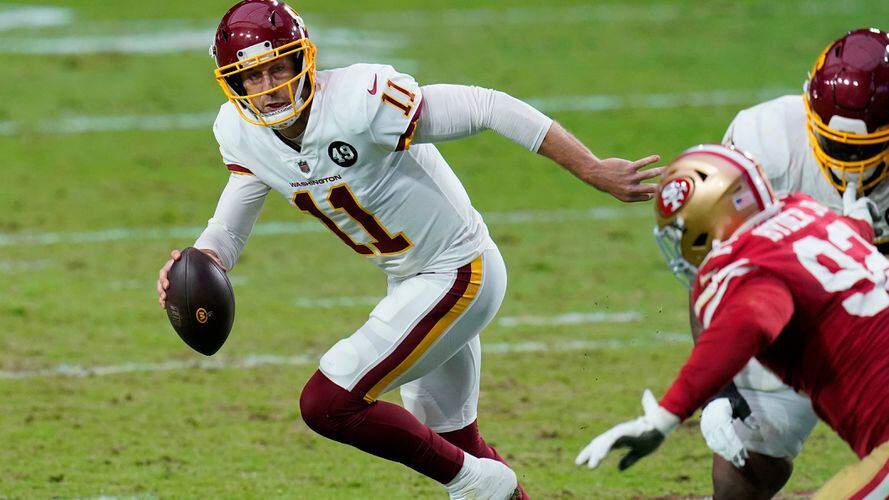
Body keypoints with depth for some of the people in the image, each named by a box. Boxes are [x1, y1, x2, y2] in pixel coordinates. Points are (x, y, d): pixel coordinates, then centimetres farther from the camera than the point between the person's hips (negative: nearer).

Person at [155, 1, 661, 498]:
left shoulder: (359, 102, -29)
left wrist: (595, 171, -25)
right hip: (410, 283, 8)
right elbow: (227, 232, 4)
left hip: (458, 276, -8)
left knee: (327, 403, -13)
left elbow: (491, 109, -27)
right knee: (453, 438, 21)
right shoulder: (244, 135, -6)